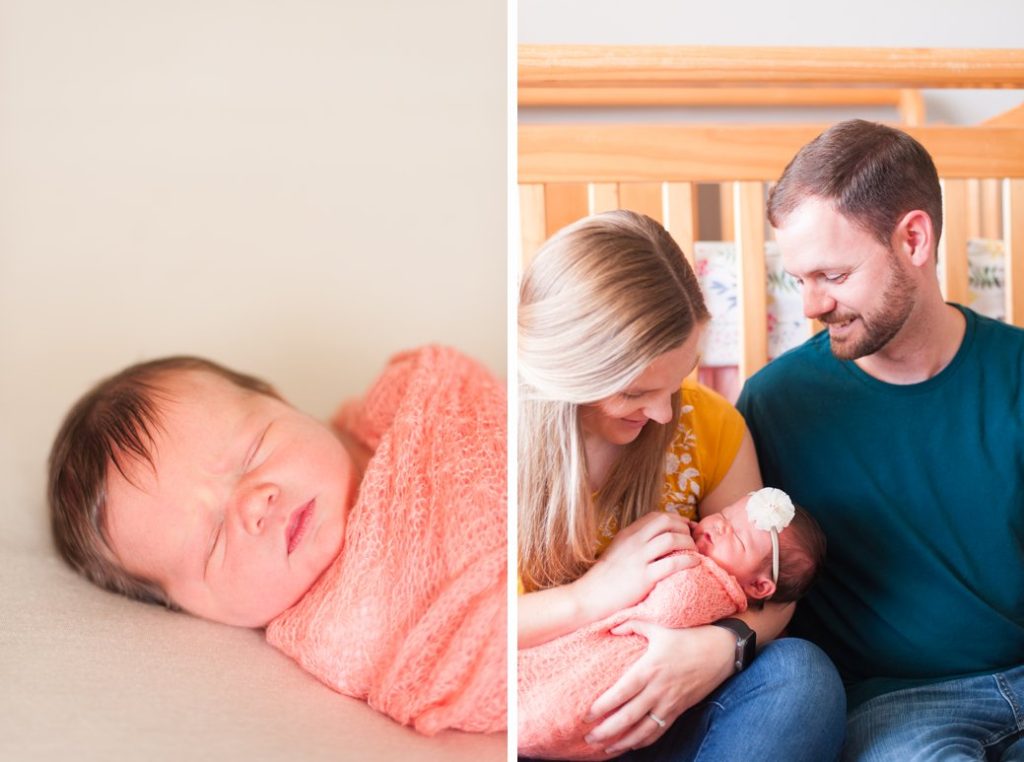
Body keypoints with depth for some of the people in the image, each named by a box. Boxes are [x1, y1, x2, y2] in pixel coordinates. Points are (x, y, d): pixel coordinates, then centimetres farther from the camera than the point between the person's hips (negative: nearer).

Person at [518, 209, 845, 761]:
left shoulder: (707, 424, -1)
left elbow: (770, 589, 1)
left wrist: (723, 646, -22)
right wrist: (587, 596, -23)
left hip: (659, 718, 4)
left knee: (798, 672, -25)